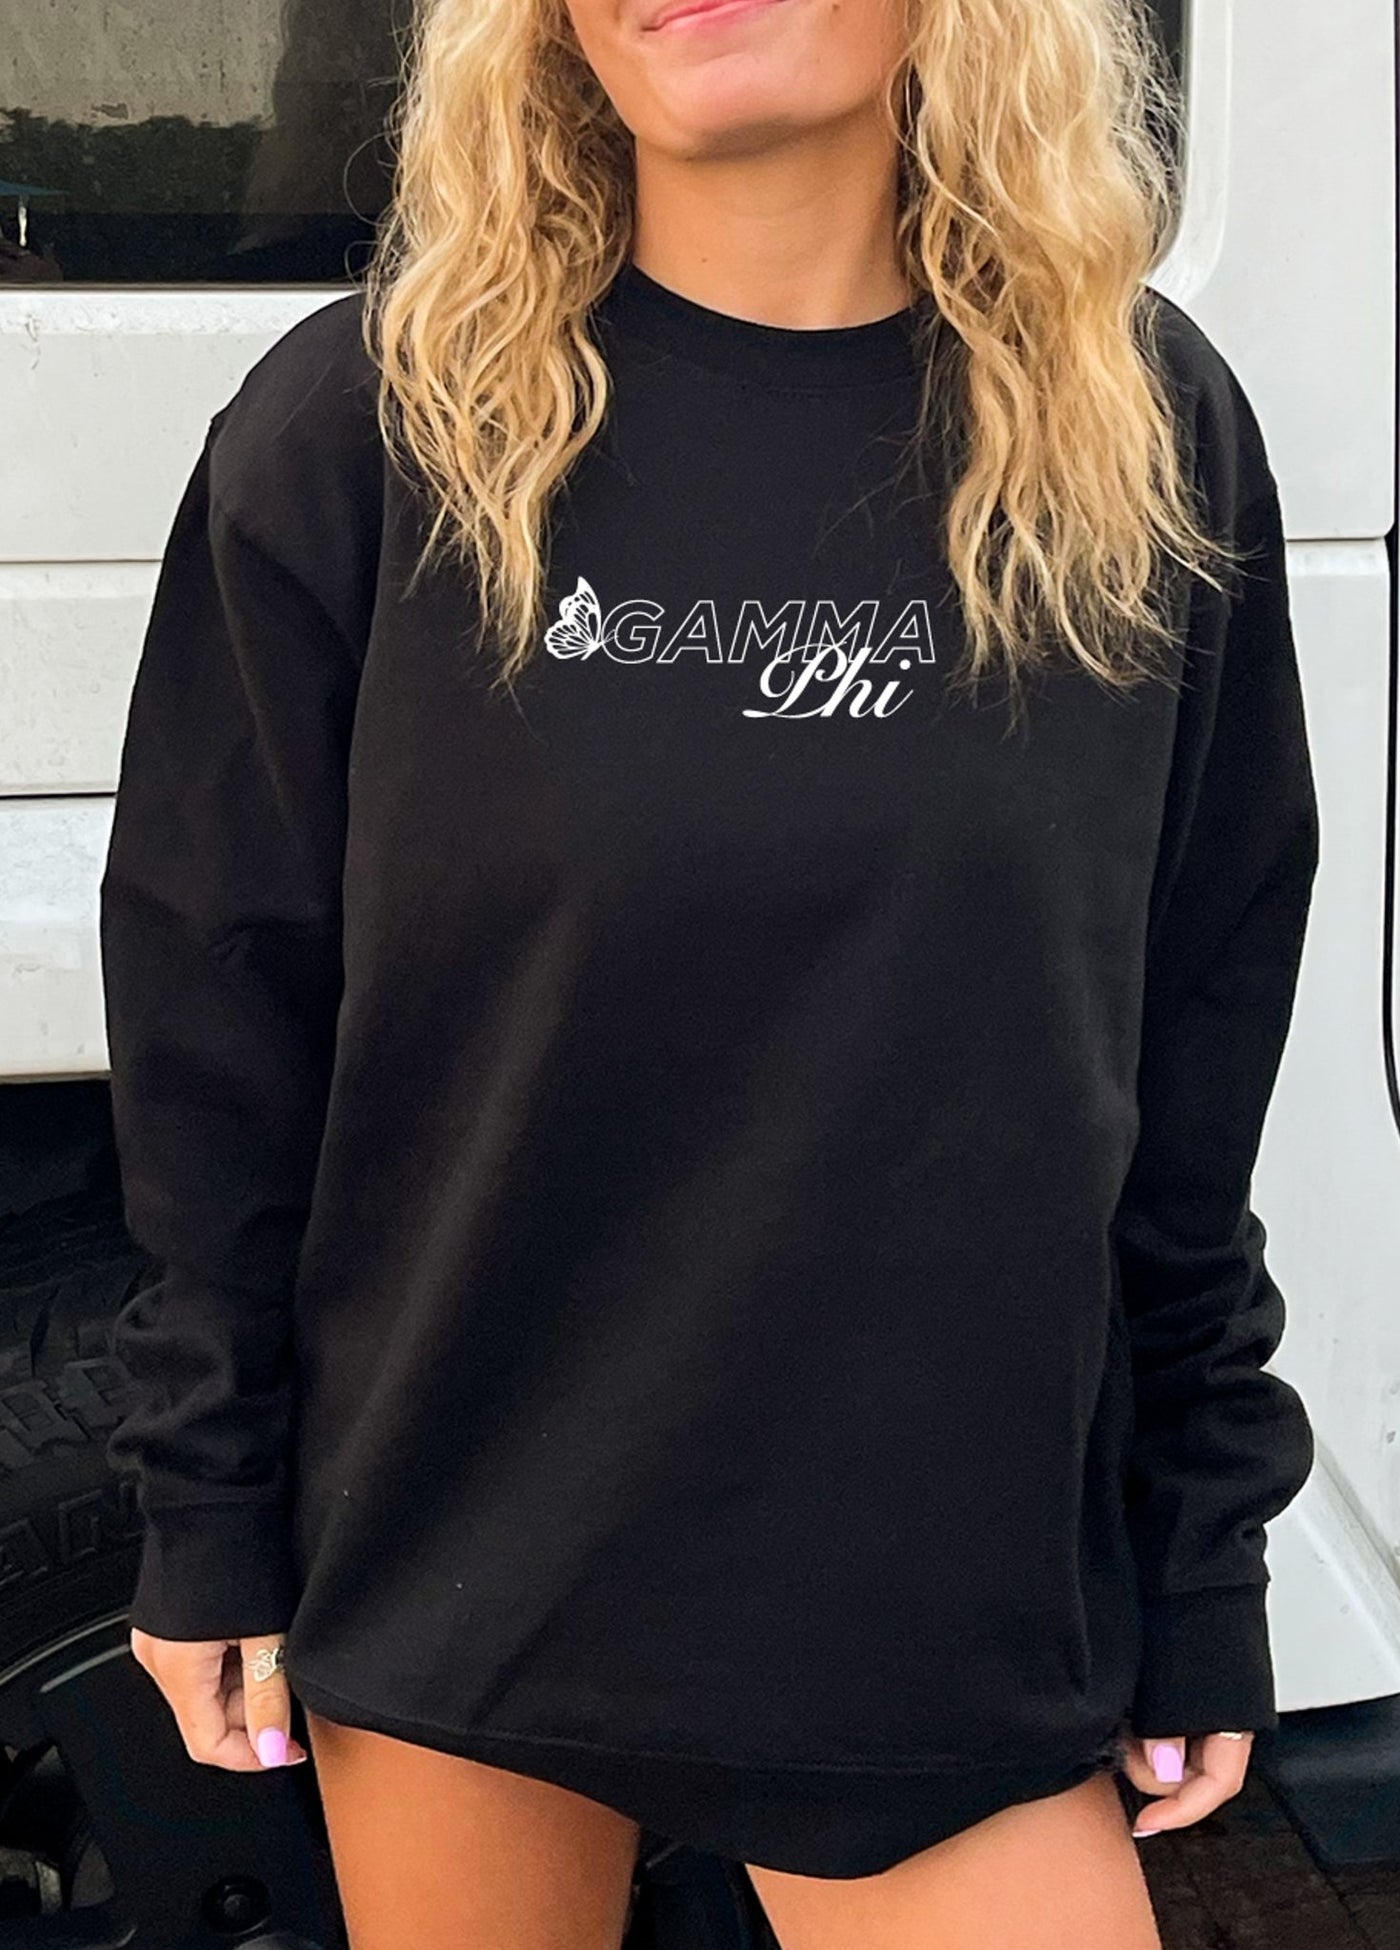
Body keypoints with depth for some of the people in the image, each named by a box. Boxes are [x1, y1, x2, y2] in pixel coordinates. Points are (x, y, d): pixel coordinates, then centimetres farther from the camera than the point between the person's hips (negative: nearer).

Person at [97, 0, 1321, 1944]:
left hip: (954, 1606, 1)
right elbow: (216, 1015, -2)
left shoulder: (1152, 432, -4)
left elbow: (1197, 1047, 1)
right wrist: (211, 1519, 1)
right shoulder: (359, 428, -9)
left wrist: (1204, 1568, 4)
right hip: (449, 1555, 0)